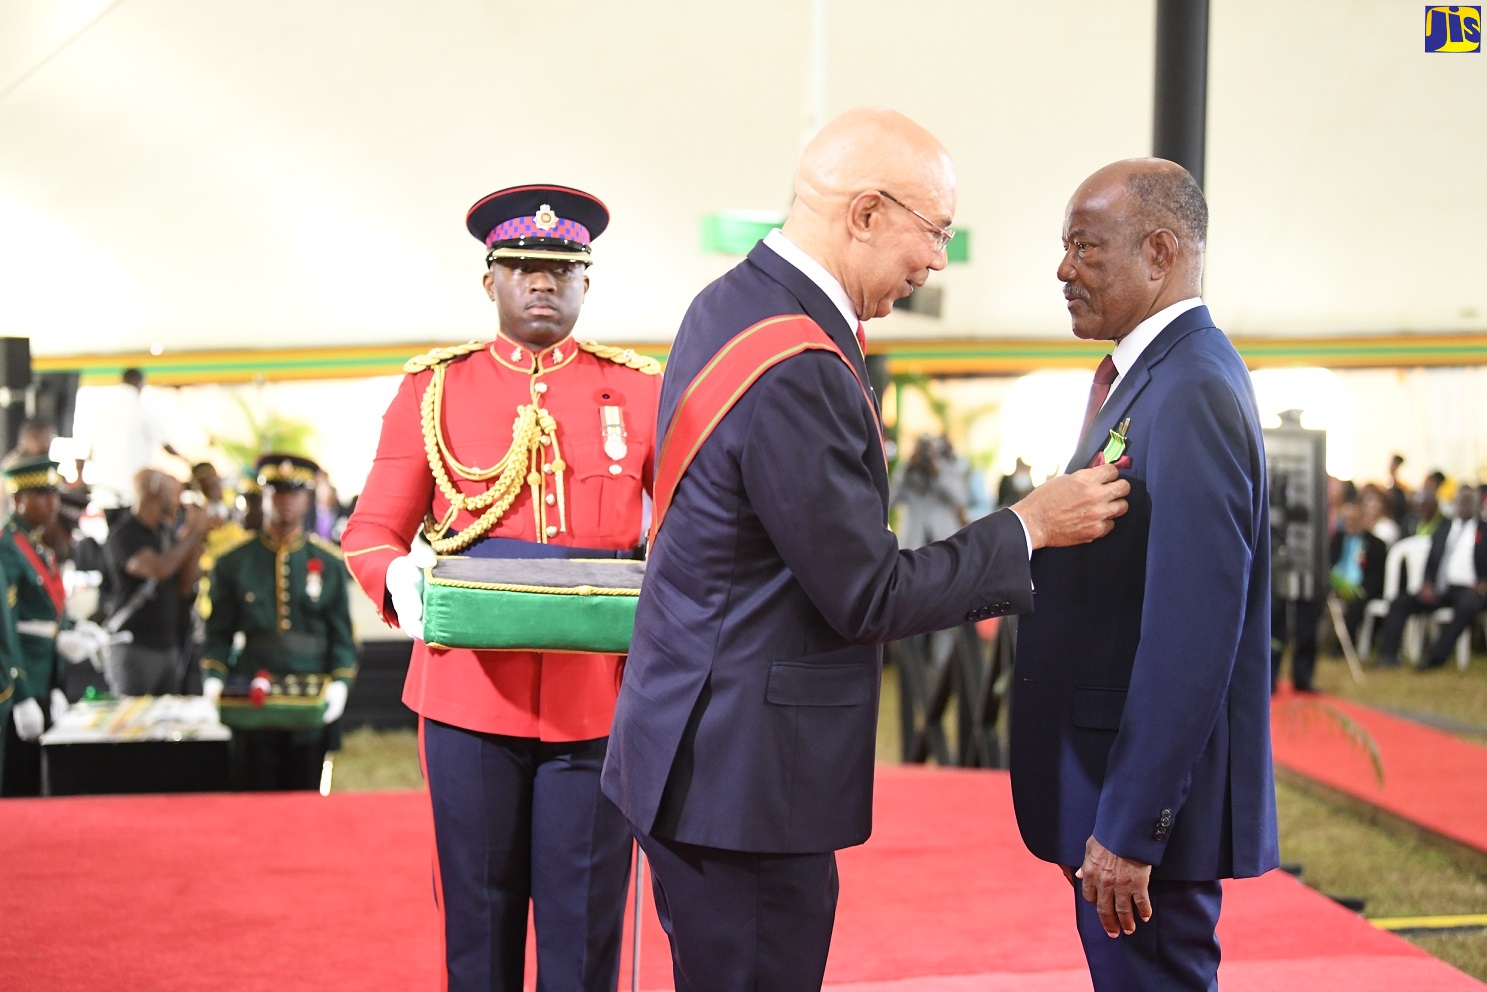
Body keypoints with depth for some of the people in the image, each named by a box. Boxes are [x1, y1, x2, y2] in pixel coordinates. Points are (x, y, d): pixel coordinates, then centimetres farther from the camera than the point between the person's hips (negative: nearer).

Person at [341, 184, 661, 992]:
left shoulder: (639, 391, 6)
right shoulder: (434, 389, 6)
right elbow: (370, 530, 6)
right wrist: (399, 578, -17)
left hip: (597, 701, 0)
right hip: (469, 692, 0)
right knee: (477, 922, 9)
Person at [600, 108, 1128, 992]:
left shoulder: (732, 304, 7)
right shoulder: (798, 370, -24)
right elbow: (865, 595, -18)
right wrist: (1028, 526, -10)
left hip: (701, 745, 10)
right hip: (744, 775, -10)